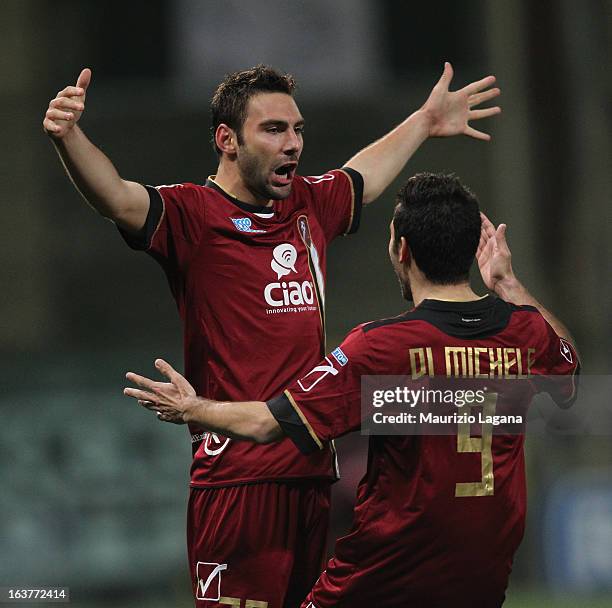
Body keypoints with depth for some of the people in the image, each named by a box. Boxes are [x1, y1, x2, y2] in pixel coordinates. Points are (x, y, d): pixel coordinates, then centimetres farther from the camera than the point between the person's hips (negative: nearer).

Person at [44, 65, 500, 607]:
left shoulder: (308, 206, 16)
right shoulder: (193, 215, -5)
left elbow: (365, 175, 38)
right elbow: (117, 198, -24)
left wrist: (425, 123, 52)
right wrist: (69, 137, -42)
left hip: (314, 474, 7)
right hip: (237, 476, -7)